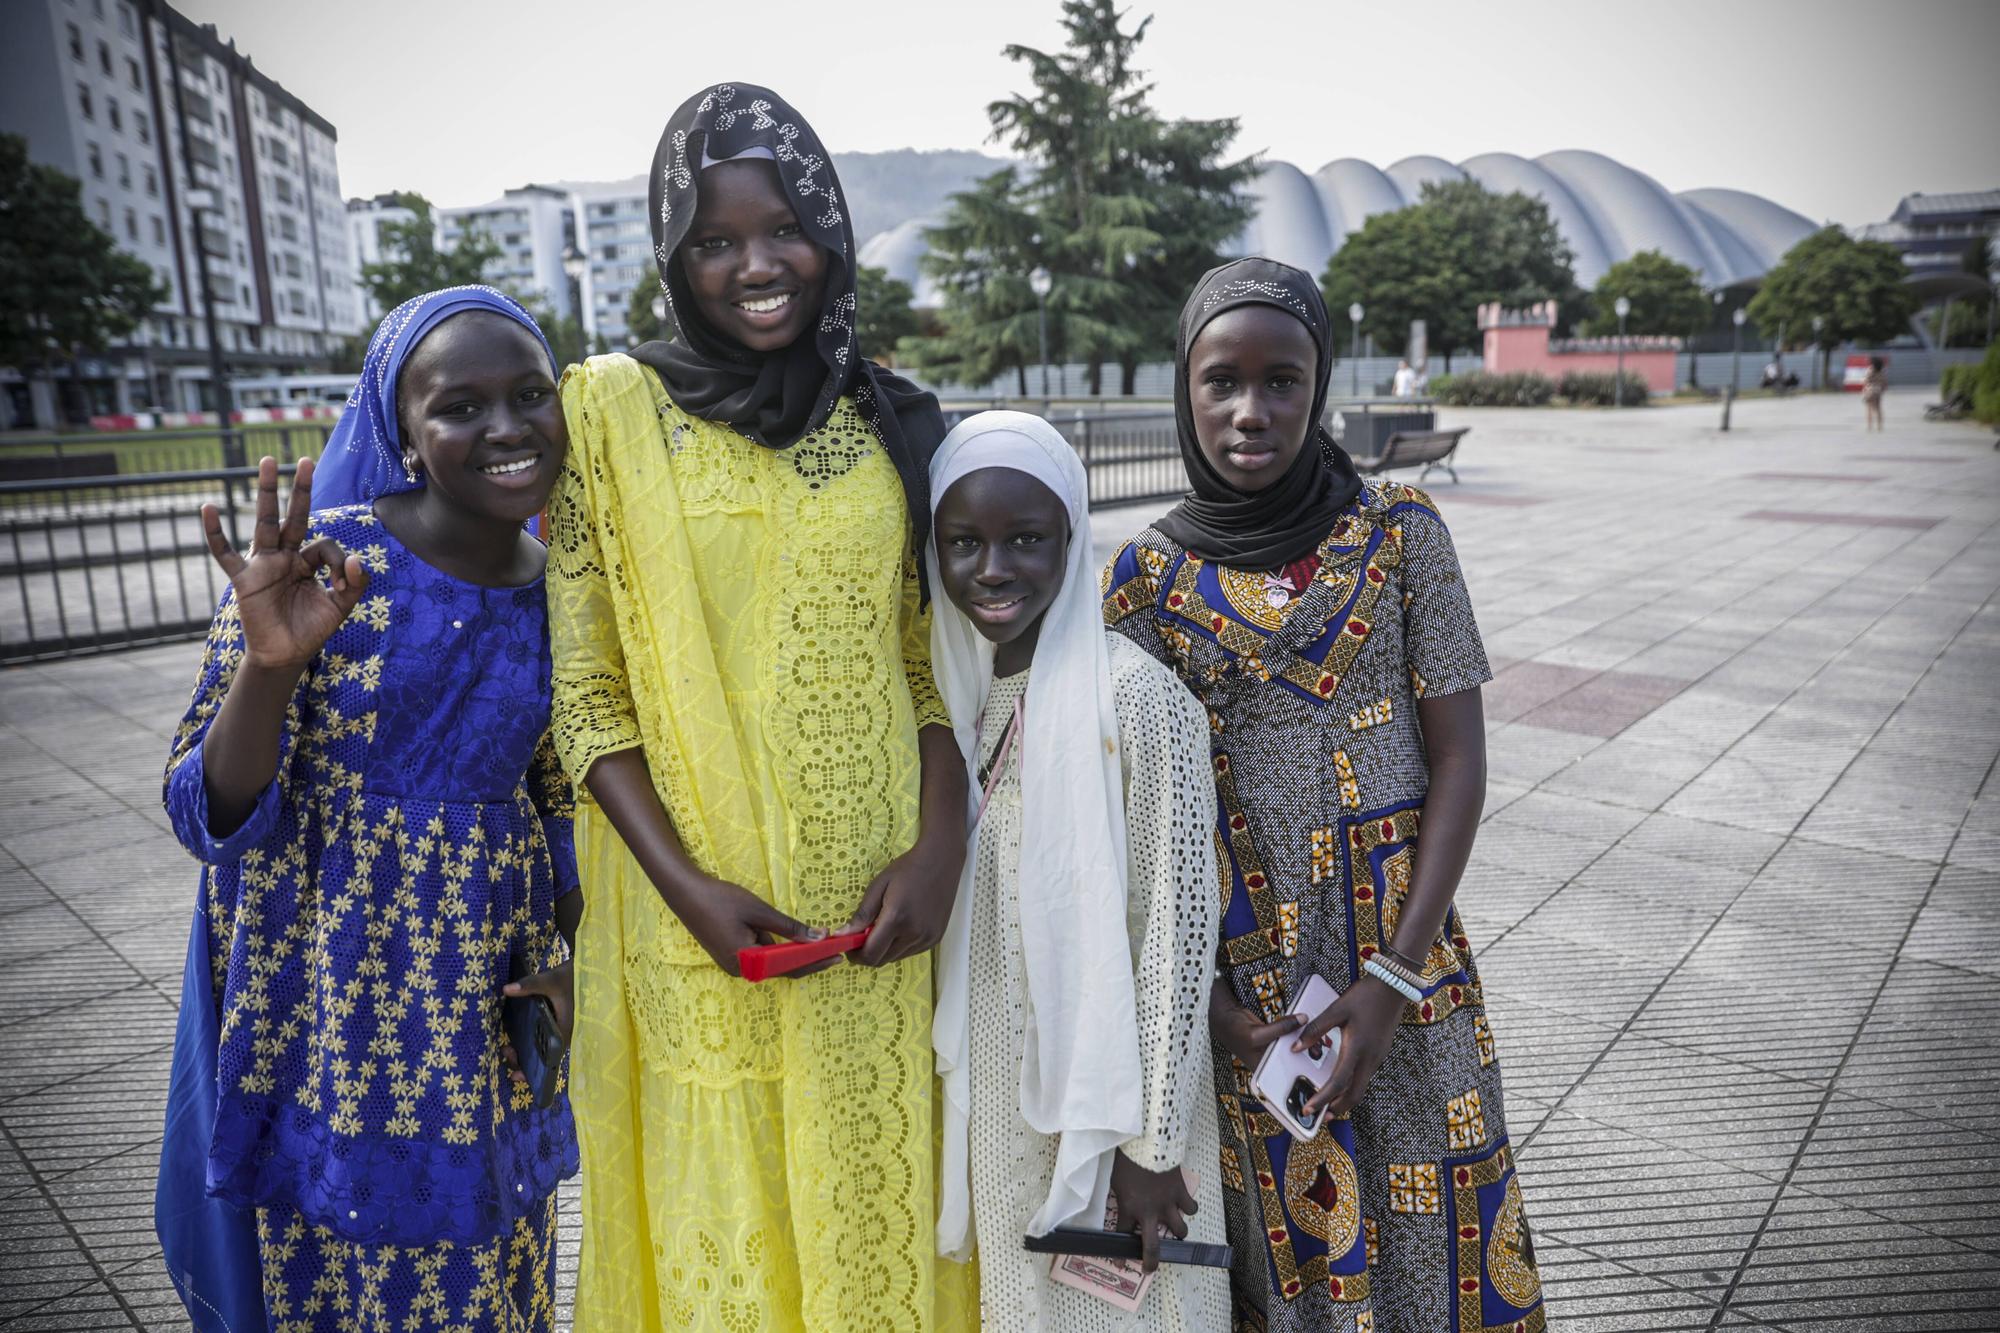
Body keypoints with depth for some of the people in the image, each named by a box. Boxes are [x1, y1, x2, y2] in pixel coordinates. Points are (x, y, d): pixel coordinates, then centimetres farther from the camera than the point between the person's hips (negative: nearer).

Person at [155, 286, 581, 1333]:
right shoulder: (314, 562, -16)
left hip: (496, 997, 4)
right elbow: (210, 816, -15)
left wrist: (562, 957, -1)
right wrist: (269, 662, -33)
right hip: (341, 991, -3)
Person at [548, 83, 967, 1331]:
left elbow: (932, 658, 6)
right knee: (726, 1228, 12)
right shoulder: (611, 408, -3)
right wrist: (684, 882, -14)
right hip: (701, 920, -2)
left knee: (880, 1204, 16)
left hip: (875, 907, 3)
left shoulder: (891, 421, 5)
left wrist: (941, 845, -7)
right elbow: (585, 689, -4)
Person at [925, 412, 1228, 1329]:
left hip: (1106, 1103, -5)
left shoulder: (1137, 697, -20)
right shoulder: (953, 687, -1)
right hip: (990, 1095, 6)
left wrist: (1151, 1143, -14)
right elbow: (945, 913, 8)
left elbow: (1178, 927, -17)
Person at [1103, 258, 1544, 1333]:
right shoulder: (1147, 574, -1)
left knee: (1430, 1231, 10)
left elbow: (1459, 757, -4)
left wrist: (1393, 978, -11)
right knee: (1281, 1244, 13)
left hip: (1399, 955, 0)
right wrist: (1204, 996, -8)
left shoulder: (1399, 529, -3)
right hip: (1235, 982, 1)